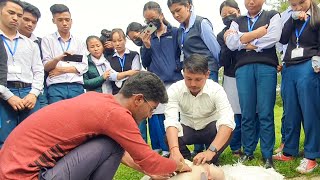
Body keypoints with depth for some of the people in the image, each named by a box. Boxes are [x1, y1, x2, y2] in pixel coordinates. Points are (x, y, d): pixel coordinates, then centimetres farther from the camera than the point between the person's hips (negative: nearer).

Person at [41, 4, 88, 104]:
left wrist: (61, 69, -4)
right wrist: (58, 59, -22)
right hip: (55, 87, -2)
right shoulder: (47, 40, 8)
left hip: (77, 87, 2)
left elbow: (84, 67, 7)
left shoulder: (79, 42, 15)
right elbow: (46, 66, 0)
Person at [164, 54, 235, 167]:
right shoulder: (175, 89, -23)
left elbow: (227, 121, -40)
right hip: (187, 129, 1)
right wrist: (174, 151, -53)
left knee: (227, 130, -33)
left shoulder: (216, 90, -26)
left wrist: (211, 151, -55)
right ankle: (187, 160, 0)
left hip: (210, 129, -1)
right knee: (170, 138, -31)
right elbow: (171, 120, -35)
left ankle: (211, 161, -6)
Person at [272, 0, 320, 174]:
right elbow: (283, 39, 5)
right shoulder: (292, 19, 17)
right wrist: (293, 19, -3)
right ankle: (289, 151, 19)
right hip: (289, 69, 5)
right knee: (290, 113, 9)